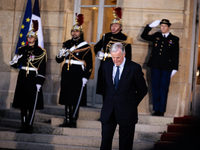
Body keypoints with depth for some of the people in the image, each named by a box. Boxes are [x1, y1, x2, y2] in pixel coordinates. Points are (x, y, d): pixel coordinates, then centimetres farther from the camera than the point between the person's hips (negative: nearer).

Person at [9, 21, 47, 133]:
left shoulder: (41, 52, -2)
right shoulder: (22, 50, 10)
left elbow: (42, 69, -6)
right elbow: (17, 65, 10)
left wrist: (39, 82, -11)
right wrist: (14, 62, -14)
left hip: (33, 79, -4)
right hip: (22, 78, 4)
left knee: (32, 104, -4)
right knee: (22, 103, 6)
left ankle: (29, 126, 3)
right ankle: (24, 126, 13)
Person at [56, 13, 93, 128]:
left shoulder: (86, 46, -2)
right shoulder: (67, 44, 13)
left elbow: (89, 64, -5)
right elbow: (59, 60, 16)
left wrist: (85, 77, -11)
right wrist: (61, 55, -7)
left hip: (77, 75, -5)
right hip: (66, 74, 5)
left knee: (75, 99, -6)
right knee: (66, 98, 6)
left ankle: (74, 121, 0)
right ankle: (68, 121, 13)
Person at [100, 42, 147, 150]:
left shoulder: (134, 68, -11)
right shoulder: (106, 65, 1)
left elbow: (142, 90, 0)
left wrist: (133, 103, 5)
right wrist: (110, 99, 13)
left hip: (126, 112, -3)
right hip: (108, 110, 3)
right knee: (105, 140, 3)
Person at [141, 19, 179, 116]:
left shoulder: (174, 39, 6)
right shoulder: (156, 36, 13)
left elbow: (175, 55, 5)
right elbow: (144, 36, 19)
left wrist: (175, 68, 0)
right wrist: (150, 26, 9)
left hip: (166, 68, -3)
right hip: (155, 66, 3)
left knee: (163, 88, -1)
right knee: (155, 87, 3)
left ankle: (162, 110, 4)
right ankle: (156, 109, 9)